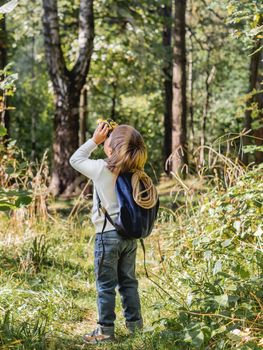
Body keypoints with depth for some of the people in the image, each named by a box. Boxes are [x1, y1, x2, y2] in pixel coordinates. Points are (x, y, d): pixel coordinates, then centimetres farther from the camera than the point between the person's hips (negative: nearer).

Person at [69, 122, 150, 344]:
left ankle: (106, 330, 7)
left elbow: (75, 159, 1)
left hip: (108, 235, -5)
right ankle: (135, 324, 23)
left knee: (106, 286, 2)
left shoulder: (101, 168, -15)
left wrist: (94, 140, 5)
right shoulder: (134, 171, -2)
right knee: (128, 282, 16)